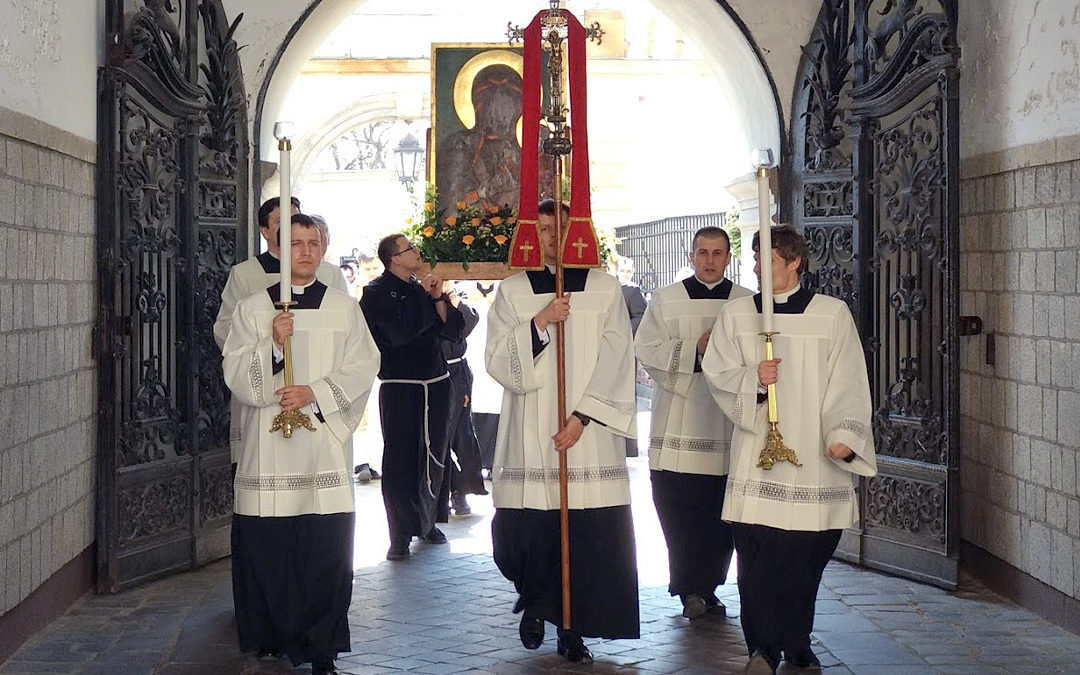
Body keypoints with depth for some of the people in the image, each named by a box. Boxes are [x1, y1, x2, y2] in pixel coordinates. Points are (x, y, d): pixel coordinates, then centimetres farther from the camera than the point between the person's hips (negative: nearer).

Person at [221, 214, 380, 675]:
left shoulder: (344, 309, 9)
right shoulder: (253, 309, 7)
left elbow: (361, 369, 3)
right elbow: (236, 376, 1)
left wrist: (315, 392, -10)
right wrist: (272, 345, -15)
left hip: (325, 440, 0)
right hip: (269, 443, 0)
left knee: (327, 549, -3)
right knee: (267, 549, 0)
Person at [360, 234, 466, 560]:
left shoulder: (421, 289, 15)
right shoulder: (377, 293, -2)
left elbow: (453, 330, 10)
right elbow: (399, 331, -17)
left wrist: (439, 299, -5)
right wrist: (426, 297, -8)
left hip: (436, 383, 6)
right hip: (399, 387, -5)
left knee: (434, 458, 8)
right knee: (400, 461, -8)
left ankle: (426, 521, 23)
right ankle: (400, 535, -3)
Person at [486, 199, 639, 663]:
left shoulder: (603, 288, 7)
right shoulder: (512, 292, 8)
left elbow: (615, 361, 1)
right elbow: (499, 363, 0)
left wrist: (582, 416, -9)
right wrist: (538, 323, -14)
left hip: (588, 435, 0)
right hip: (529, 436, 0)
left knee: (588, 534, -4)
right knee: (525, 532, -1)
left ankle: (572, 628, 8)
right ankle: (534, 604, 28)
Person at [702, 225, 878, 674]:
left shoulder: (832, 315, 4)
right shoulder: (736, 314, 9)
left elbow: (847, 384, 0)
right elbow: (716, 373, 4)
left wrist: (844, 435, -13)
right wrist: (753, 379, -15)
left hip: (812, 457, 0)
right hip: (755, 457, 0)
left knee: (805, 560, 4)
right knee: (758, 561, -8)